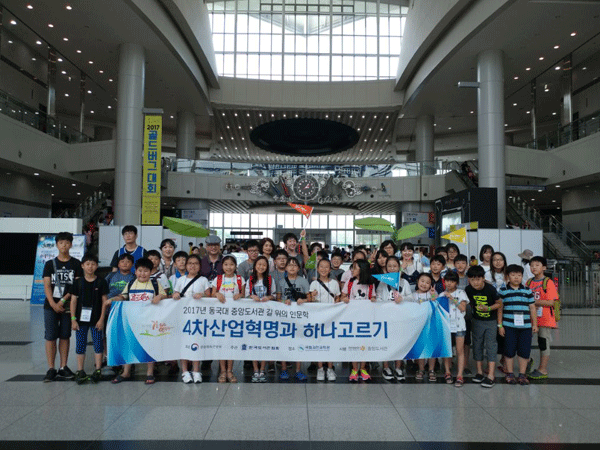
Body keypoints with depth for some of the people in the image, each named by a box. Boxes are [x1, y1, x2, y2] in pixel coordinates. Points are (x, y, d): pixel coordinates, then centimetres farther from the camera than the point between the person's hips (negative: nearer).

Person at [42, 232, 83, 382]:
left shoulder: (76, 264, 4)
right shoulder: (50, 264, 7)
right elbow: (47, 286, 0)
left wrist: (63, 300, -13)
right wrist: (53, 304, -13)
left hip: (68, 305, 0)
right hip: (51, 305, 0)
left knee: (65, 336, 7)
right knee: (50, 337, -1)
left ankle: (63, 368, 14)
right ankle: (51, 369, 5)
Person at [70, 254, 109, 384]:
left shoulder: (101, 282, -1)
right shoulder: (78, 282, 3)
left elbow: (104, 301, -1)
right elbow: (73, 301, 3)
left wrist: (101, 319, -6)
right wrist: (73, 319, -3)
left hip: (96, 319, -1)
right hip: (81, 319, 1)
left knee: (98, 343, 3)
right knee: (80, 344, 6)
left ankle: (98, 370, 12)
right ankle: (80, 371, 16)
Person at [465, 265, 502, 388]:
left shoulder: (490, 289, -20)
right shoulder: (468, 290, -11)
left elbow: (499, 303, -10)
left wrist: (489, 308, -22)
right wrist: (474, 308, -6)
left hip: (491, 321, -4)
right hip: (477, 321, 4)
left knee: (491, 346, -5)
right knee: (477, 345, 8)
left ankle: (490, 376, -4)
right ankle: (479, 372, 20)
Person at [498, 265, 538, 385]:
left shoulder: (527, 291, 10)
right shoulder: (503, 291, 3)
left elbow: (532, 308, 13)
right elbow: (500, 309, 3)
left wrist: (535, 324, 9)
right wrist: (500, 325, -1)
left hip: (525, 326, 2)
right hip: (508, 326, -2)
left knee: (524, 351, 4)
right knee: (509, 350, 3)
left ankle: (522, 374, 17)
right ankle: (510, 374, 16)